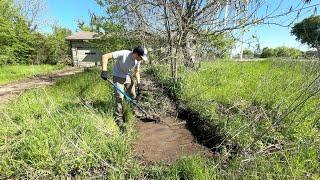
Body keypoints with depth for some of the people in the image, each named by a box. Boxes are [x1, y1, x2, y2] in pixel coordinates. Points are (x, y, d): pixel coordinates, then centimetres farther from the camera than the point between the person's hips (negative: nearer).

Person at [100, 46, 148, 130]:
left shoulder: (138, 60, -10)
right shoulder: (123, 54, -30)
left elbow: (137, 71, 6)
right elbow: (105, 56, -31)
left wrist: (138, 82, -7)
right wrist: (104, 70, -41)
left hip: (128, 77, 6)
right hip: (118, 77, -6)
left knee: (133, 96, 9)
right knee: (119, 97, -11)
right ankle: (119, 120, 1)